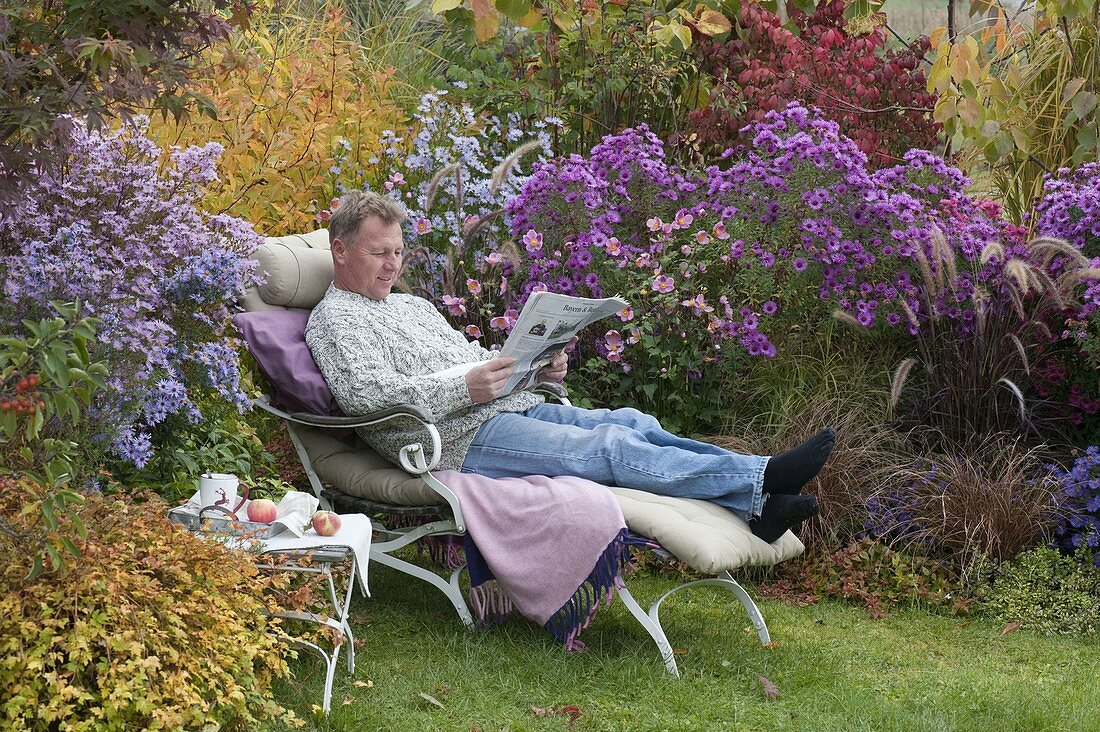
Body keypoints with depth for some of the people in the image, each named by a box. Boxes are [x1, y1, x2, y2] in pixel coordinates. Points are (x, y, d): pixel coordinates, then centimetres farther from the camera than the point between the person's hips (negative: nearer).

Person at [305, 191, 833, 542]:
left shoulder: (413, 306, 31)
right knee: (610, 447, -25)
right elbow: (364, 392, -15)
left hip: (513, 408, 8)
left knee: (630, 423, -16)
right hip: (460, 439, -8)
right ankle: (761, 480, -35)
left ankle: (758, 506, -30)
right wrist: (463, 389, -24)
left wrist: (539, 368, 10)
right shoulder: (334, 319, 3)